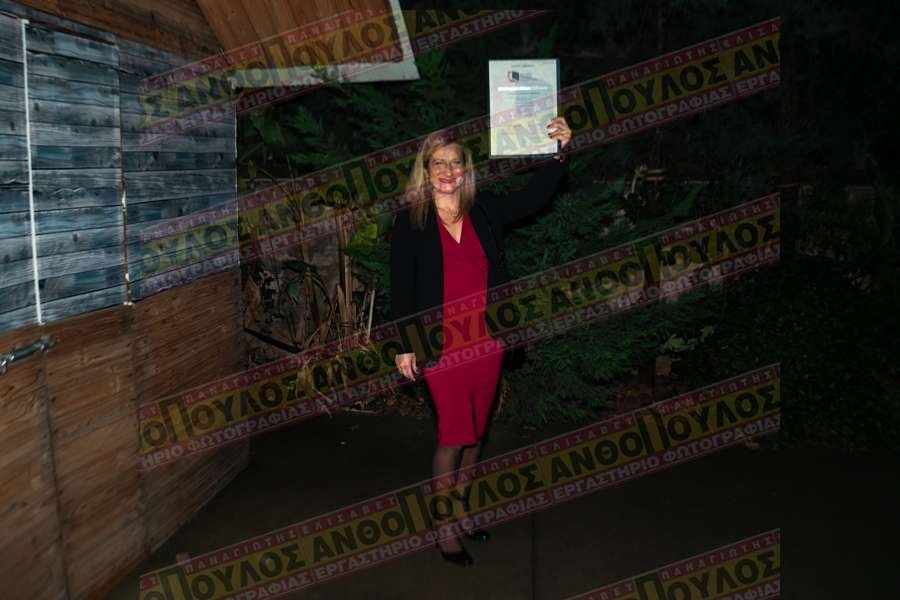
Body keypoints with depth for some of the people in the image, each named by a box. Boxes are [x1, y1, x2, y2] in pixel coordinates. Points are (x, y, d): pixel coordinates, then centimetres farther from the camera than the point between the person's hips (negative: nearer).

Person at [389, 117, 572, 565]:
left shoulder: (485, 211, 5)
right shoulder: (410, 224, -4)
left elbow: (533, 197, 6)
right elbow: (401, 288, -4)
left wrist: (557, 153, -8)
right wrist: (404, 346, -5)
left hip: (487, 342, 4)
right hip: (443, 347, -4)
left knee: (475, 433, 14)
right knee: (453, 437, -1)